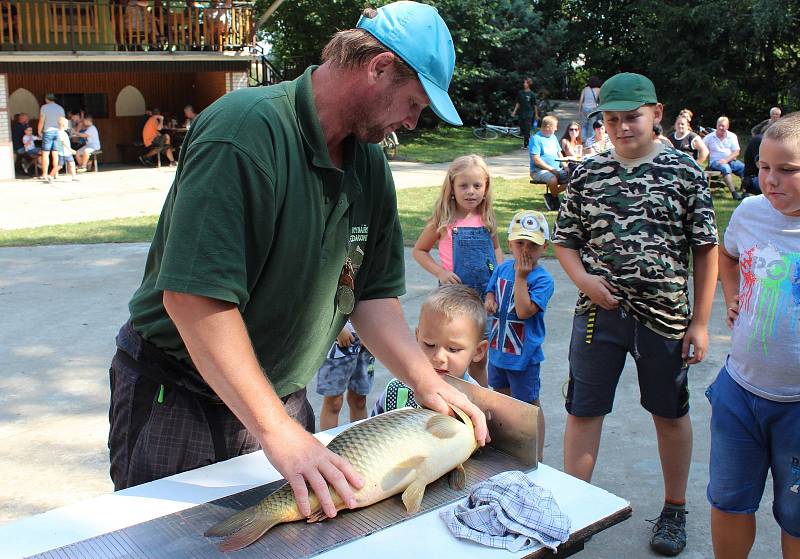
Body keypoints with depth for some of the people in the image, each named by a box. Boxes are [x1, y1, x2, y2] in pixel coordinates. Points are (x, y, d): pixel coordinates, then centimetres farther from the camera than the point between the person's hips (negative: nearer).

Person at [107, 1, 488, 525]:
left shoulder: (369, 163, 0)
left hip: (282, 397, 7)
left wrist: (427, 381, -7)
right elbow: (193, 296, -33)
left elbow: (373, 293, 5)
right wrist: (277, 432, -34)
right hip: (178, 398, -6)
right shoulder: (248, 130, -26)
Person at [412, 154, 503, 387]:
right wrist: (440, 272, -14)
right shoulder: (443, 221, -9)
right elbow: (419, 251, -1)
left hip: (486, 294, 4)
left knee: (479, 359, 17)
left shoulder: (487, 219, 1)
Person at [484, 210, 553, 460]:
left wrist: (521, 277, -26)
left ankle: (537, 456, 19)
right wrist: (489, 300, -8)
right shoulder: (502, 269, -1)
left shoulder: (542, 279, -20)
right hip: (498, 348, 7)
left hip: (524, 353, -7)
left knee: (529, 404, 6)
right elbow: (491, 291, 15)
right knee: (503, 397, 24)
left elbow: (524, 311, -30)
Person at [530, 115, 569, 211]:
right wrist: (551, 169, -18)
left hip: (556, 169, 7)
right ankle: (555, 199, -6)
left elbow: (559, 154, 22)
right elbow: (536, 160, -14)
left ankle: (550, 195, -1)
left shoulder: (553, 137, 19)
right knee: (553, 179, -36)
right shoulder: (536, 138, -6)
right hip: (539, 171, -7)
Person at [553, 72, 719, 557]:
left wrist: (700, 322, -4)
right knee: (583, 410, 6)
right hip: (599, 313, 1)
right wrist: (583, 279, -11)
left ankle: (675, 509, 34)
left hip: (665, 316, -1)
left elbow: (706, 250, -1)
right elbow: (565, 240, 9)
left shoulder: (685, 171, -3)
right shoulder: (588, 172, 2)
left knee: (671, 413, 14)